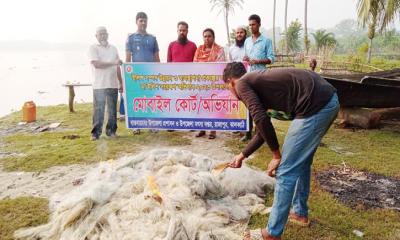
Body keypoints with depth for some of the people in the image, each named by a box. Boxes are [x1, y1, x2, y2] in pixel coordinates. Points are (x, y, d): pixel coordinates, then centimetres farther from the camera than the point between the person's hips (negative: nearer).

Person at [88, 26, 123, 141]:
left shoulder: (113, 48, 17)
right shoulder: (93, 48, 2)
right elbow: (96, 64, -13)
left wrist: (121, 83, 15)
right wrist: (113, 63, -16)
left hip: (113, 84, 4)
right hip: (99, 84, -4)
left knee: (112, 109, 7)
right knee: (98, 109, -4)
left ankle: (111, 130, 16)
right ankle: (96, 132, 3)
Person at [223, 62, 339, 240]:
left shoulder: (242, 84, 2)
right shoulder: (258, 82, 27)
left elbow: (261, 120, -12)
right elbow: (263, 129, 32)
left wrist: (276, 155, 0)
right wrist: (242, 155, 40)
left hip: (315, 106, -10)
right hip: (329, 100, 10)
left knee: (285, 170, 0)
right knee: (302, 162, 25)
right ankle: (300, 213, 42)